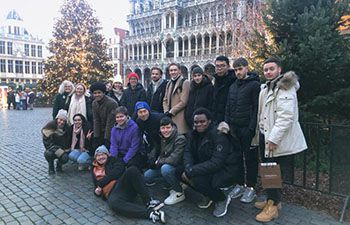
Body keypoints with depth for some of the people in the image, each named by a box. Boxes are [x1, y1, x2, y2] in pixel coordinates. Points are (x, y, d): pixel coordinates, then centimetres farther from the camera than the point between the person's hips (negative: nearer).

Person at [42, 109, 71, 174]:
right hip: (52, 149, -1)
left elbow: (67, 142, 5)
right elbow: (47, 142, -18)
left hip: (63, 150, 1)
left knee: (65, 158, -28)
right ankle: (51, 167, -1)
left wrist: (63, 151, -14)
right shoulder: (50, 126, -15)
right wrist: (58, 151, -25)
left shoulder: (67, 128, -4)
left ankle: (59, 164, 10)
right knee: (48, 154, -34)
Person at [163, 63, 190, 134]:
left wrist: (171, 111, -10)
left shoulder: (185, 83, -5)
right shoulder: (169, 84, 19)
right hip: (169, 117, 6)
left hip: (180, 117, -6)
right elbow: (165, 100, 18)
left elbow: (183, 102, -12)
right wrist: (166, 111, 1)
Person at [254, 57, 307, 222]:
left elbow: (285, 117, -21)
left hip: (278, 140, -8)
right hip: (265, 135, 9)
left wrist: (273, 138, -23)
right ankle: (272, 200, 29)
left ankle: (273, 206, 12)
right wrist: (260, 132, 15)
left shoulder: (285, 88, -13)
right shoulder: (266, 88, 16)